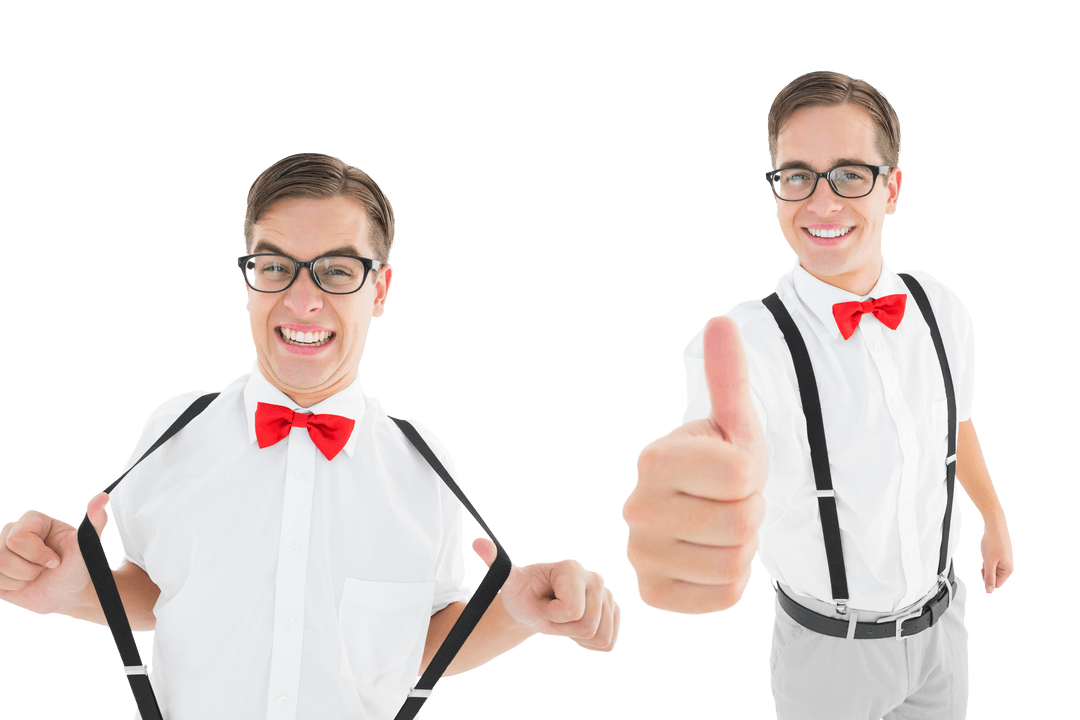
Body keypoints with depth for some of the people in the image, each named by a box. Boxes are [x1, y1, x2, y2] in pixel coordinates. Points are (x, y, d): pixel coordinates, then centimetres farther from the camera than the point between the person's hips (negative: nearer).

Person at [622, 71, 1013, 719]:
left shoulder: (942, 309, -7)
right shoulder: (746, 343, -25)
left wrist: (996, 520, 22)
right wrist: (688, 533, -66)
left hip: (943, 623, 4)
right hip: (829, 651, -4)